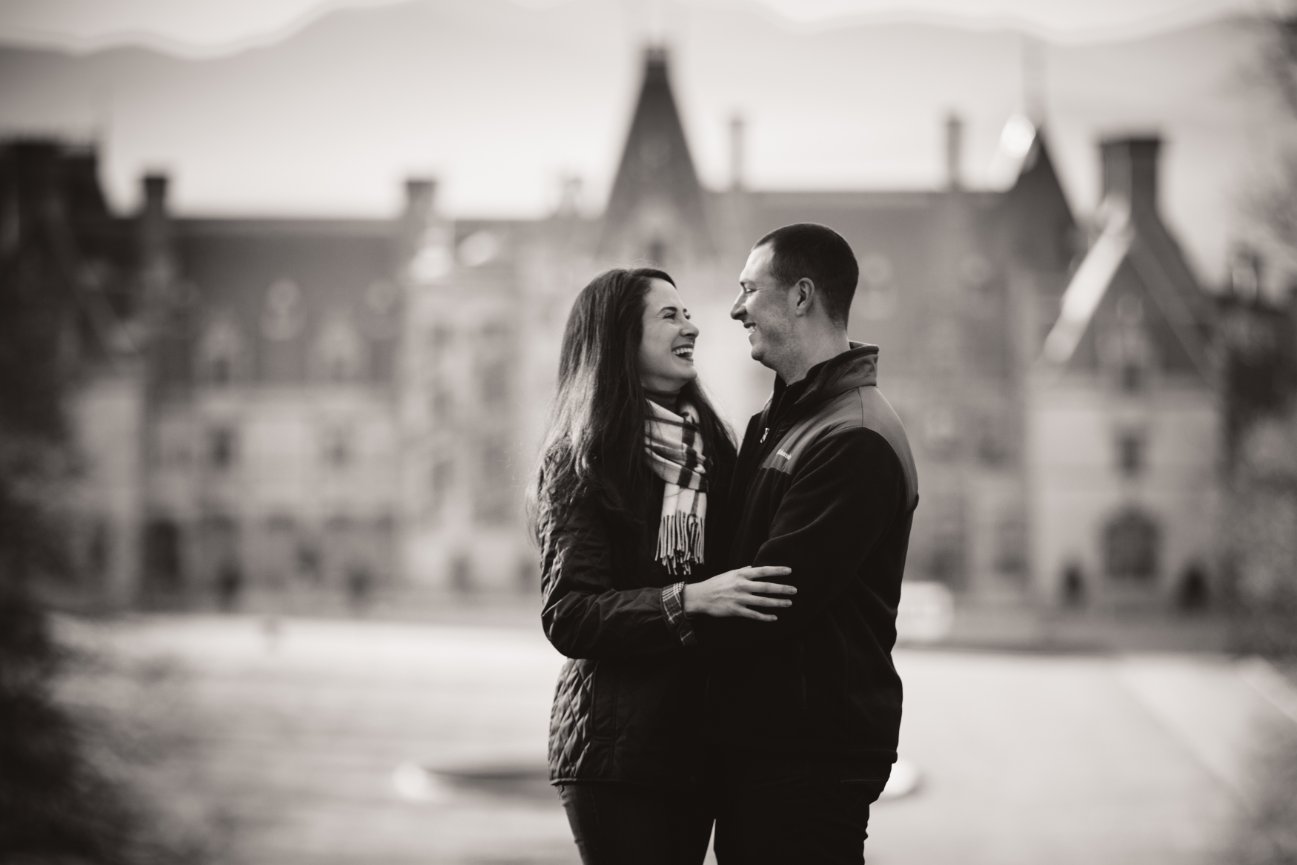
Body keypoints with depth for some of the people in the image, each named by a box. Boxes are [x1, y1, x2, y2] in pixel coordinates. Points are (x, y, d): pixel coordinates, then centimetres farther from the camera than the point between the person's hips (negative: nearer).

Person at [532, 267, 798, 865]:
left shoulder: (709, 445, 13)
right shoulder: (582, 462, -4)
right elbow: (566, 615, -14)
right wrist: (689, 599, -25)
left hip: (695, 741, 6)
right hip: (617, 748, -6)